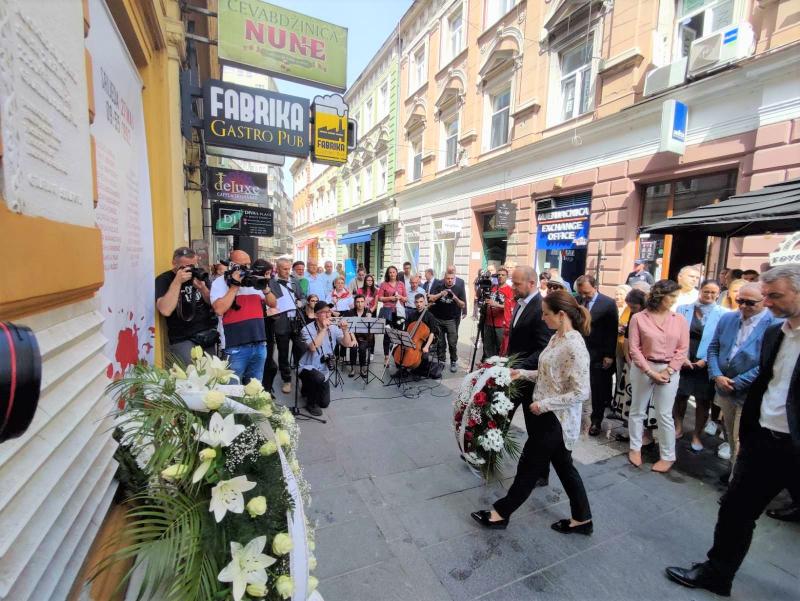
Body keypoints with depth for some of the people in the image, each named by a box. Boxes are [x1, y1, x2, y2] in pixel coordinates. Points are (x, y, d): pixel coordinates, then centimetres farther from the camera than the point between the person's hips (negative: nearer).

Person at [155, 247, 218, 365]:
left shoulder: (198, 274, 11)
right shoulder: (163, 280, -1)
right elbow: (165, 311, -18)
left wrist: (202, 288, -12)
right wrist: (177, 282, -18)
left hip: (209, 334, 4)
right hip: (183, 339, -4)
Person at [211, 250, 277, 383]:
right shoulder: (220, 282, -2)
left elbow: (273, 304, 13)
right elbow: (219, 310, -17)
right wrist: (235, 286, -13)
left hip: (259, 344, 5)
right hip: (236, 347, -5)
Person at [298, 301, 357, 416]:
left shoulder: (333, 328, -3)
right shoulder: (307, 329, -16)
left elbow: (347, 344, -8)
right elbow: (313, 347, -31)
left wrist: (345, 330, -24)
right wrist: (323, 329, -30)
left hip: (323, 370, 5)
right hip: (307, 367, -5)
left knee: (325, 403, 6)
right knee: (320, 378, -37)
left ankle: (309, 389, 37)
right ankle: (311, 403, -8)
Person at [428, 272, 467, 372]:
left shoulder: (459, 289, -2)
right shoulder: (438, 286, 1)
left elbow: (463, 305, -3)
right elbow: (430, 299, -7)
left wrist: (455, 298, -21)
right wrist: (441, 294, -22)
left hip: (452, 320, -1)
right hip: (438, 319, 2)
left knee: (452, 343, -3)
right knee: (440, 343, 10)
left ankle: (454, 362, 12)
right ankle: (441, 361, 23)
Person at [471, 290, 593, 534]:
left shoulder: (574, 346, -24)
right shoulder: (557, 338, 3)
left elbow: (580, 393, -24)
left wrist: (544, 404, -21)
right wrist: (524, 373, 5)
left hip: (556, 419, -9)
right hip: (552, 416, 9)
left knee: (529, 466, 7)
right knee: (563, 466, 21)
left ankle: (501, 513, 24)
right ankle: (581, 519, 39)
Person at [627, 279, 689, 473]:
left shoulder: (679, 320, 1)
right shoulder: (638, 318, -6)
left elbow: (682, 349, 0)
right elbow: (634, 348, -7)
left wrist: (667, 371, -10)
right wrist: (650, 371, -12)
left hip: (669, 370, 1)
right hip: (643, 368, -1)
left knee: (665, 415, 5)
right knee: (637, 411, 11)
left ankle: (668, 456, 21)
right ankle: (635, 448, 27)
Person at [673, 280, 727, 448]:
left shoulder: (723, 314, -4)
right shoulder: (683, 309, 1)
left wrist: (706, 360, -12)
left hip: (705, 364, -1)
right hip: (682, 362, 1)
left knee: (703, 401, 9)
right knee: (679, 396, 12)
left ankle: (696, 435, 26)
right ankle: (678, 428, 32)